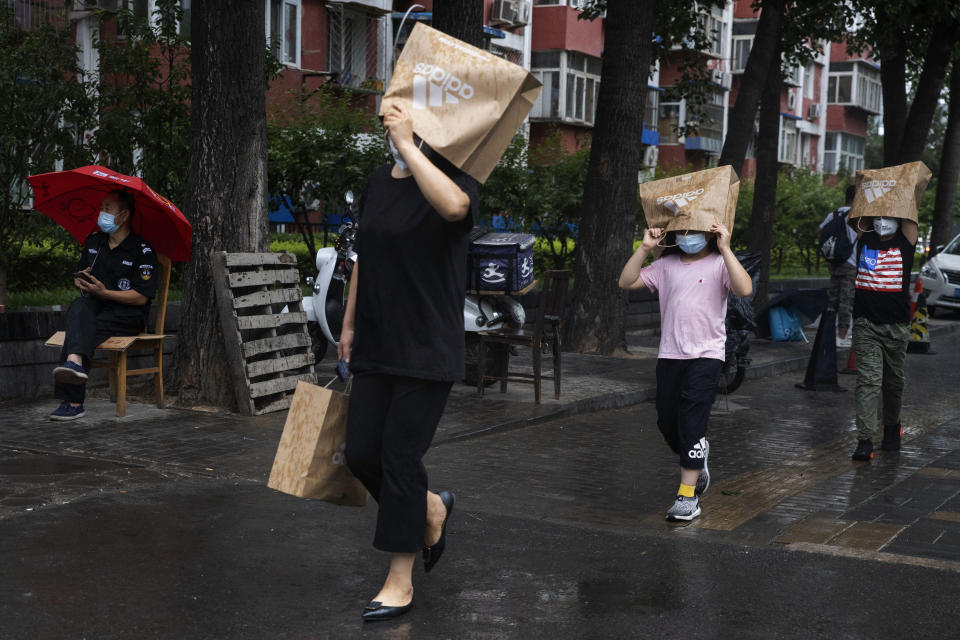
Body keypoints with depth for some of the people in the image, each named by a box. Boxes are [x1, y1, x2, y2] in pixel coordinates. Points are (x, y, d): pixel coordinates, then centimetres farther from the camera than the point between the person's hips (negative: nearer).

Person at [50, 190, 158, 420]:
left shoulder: (142, 251, -6)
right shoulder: (93, 241, 15)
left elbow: (141, 297, -12)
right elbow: (78, 275, 27)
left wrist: (104, 292, -20)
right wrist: (81, 280, 1)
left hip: (128, 316, -5)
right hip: (94, 309, 5)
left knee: (78, 328, -33)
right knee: (78, 307, -34)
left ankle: (72, 401, -44)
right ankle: (75, 361, -60)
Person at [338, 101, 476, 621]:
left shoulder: (452, 178, -10)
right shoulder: (378, 183, 11)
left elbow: (453, 206, -38)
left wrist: (408, 146, -31)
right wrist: (350, 323, 20)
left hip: (427, 350, -7)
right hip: (376, 346, 7)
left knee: (400, 457, -4)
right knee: (361, 453, 6)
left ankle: (400, 581, 11)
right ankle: (432, 509, 34)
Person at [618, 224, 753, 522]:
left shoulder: (719, 263, -3)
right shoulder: (665, 265, 9)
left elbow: (744, 289, -22)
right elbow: (626, 282, 1)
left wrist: (725, 250, -22)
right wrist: (645, 248, -6)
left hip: (706, 355, -5)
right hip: (669, 355, 5)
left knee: (691, 421, -12)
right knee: (667, 422, 11)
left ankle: (688, 495, -8)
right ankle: (698, 461, 42)